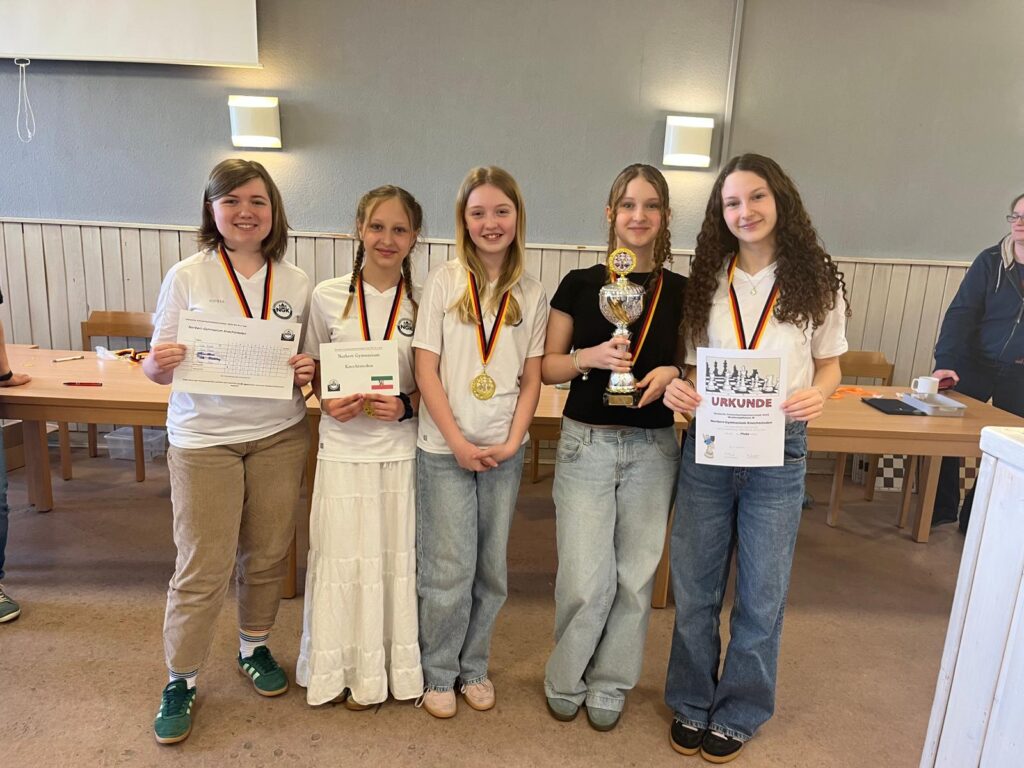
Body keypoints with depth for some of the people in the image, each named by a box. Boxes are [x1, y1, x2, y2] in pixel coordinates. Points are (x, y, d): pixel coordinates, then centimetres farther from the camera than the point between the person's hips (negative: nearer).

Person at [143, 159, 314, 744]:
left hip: (279, 436, 3)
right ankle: (182, 680, 24)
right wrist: (161, 363, -23)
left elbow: (312, 360, 11)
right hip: (204, 438, -2)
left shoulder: (297, 283, 2)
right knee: (203, 568, 2)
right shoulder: (187, 277, -5)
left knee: (268, 555, 13)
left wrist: (309, 371, -11)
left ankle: (255, 647, 38)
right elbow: (159, 368, -1)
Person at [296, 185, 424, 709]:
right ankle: (349, 668, 29)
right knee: (344, 557, 7)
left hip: (402, 447, 0)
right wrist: (329, 402, -9)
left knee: (397, 557, 8)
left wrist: (407, 404, -13)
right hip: (343, 447, 0)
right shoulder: (328, 297, 0)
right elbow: (314, 367, 10)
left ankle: (396, 664, 30)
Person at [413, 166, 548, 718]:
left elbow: (532, 379, 5)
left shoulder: (531, 294, 5)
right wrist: (458, 442, -11)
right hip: (445, 448, -2)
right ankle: (438, 673, 26)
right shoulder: (443, 281, -3)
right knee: (449, 570, 4)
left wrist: (512, 442, -7)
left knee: (491, 569, 12)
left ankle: (474, 666, 33)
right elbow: (426, 369, -6)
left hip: (504, 450, 3)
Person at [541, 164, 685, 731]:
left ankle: (610, 684, 33)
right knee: (586, 581, -1)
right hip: (586, 444, -1)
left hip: (653, 448, 2)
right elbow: (547, 367, 2)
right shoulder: (579, 285, -1)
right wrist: (589, 356, -18)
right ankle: (566, 680, 28)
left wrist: (672, 373, -13)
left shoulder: (682, 292, 2)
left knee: (635, 576, 11)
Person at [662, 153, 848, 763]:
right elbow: (694, 364, 9)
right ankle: (691, 703, 35)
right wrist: (679, 388, -13)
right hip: (707, 446, 2)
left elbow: (830, 366, 6)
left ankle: (739, 713, 35)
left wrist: (817, 395, -16)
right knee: (694, 589, 13)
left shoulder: (817, 280, -2)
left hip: (779, 453, -1)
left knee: (760, 596, 12)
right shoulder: (707, 280, 2)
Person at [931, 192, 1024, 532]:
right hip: (973, 364, -1)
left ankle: (975, 518, 22)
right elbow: (961, 313, -11)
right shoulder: (991, 260, -4)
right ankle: (940, 511, 16)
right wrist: (945, 361, -23)